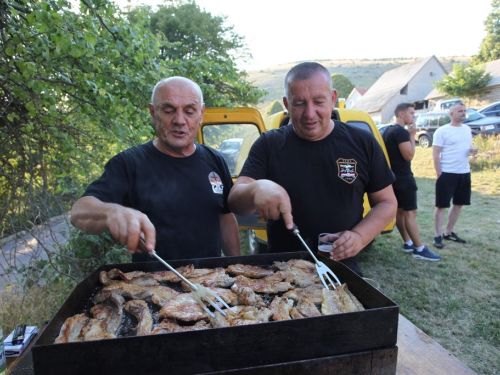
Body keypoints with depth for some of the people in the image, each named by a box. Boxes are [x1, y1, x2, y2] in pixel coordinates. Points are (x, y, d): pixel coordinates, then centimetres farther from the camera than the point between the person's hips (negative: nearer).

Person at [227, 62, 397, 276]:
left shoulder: (363, 143, -3)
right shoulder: (268, 145, -6)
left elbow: (386, 203, 3)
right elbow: (235, 202, -15)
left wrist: (360, 236, -15)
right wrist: (256, 189, -38)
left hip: (343, 273, 1)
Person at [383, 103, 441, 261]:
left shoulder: (388, 131, 13)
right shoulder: (401, 132, -18)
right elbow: (409, 155, -21)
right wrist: (412, 135, -13)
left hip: (393, 177, 10)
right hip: (403, 178, -10)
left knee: (399, 211, 13)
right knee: (410, 213, -7)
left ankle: (408, 243, 22)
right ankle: (419, 249, -2)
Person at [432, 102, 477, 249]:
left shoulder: (467, 129, 12)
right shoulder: (442, 131, -7)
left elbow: (467, 147, 22)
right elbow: (435, 154, -10)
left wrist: (472, 151, -2)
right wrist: (439, 173, -15)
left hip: (464, 173, 7)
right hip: (447, 174, -7)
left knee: (458, 204, 12)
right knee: (441, 205, -2)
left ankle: (448, 232, 25)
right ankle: (438, 236, 6)